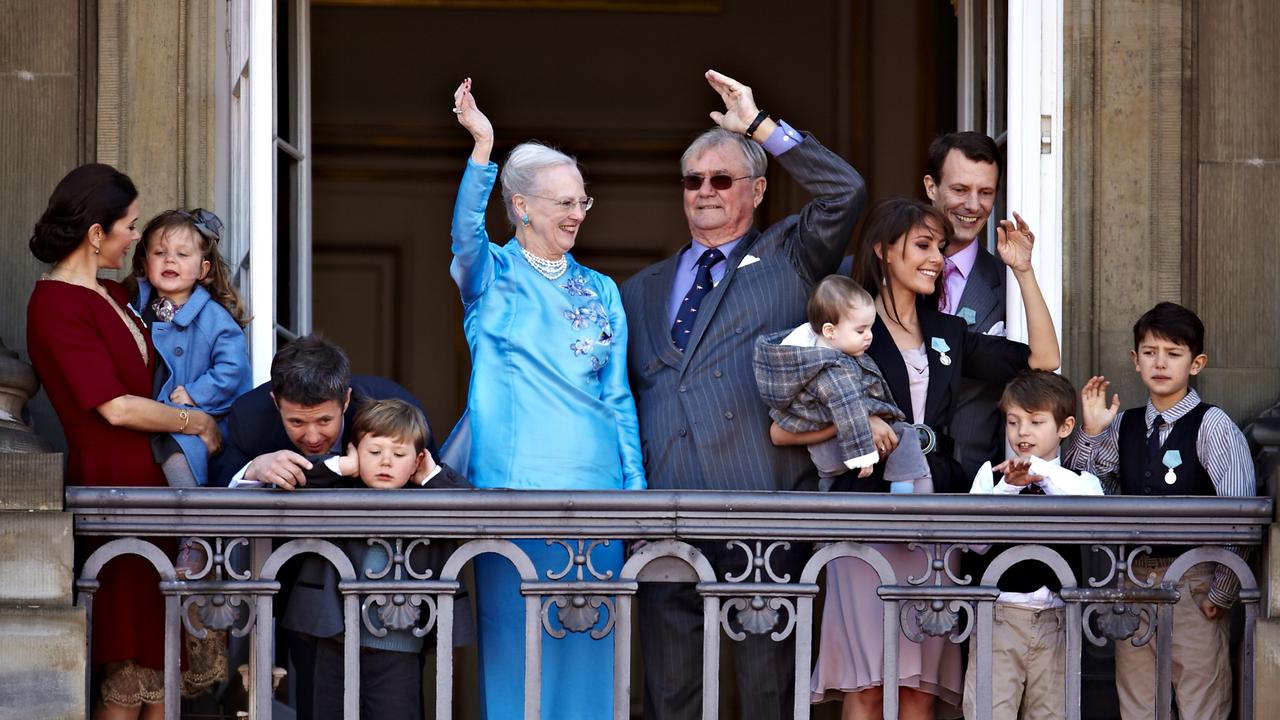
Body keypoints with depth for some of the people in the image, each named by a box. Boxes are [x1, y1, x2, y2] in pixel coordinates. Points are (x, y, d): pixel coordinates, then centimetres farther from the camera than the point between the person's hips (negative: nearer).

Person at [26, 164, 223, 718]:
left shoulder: (112, 294, 15)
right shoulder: (58, 305, -13)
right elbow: (115, 407, -17)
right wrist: (195, 421, -4)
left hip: (147, 478, 9)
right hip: (111, 481, -9)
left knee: (162, 652, 8)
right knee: (132, 672, -6)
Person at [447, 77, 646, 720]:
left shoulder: (600, 292, 15)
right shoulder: (493, 276, 3)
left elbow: (618, 396, 15)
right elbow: (466, 234, -20)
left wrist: (636, 489, 8)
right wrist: (483, 147, -34)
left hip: (596, 485, 4)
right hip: (513, 484, -4)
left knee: (587, 643, 4)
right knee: (514, 636, -3)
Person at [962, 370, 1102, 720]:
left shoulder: (1077, 480, 9)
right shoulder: (991, 474, 7)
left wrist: (1043, 471, -18)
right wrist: (1008, 488, -15)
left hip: (1054, 615, 1)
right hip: (998, 612, -1)